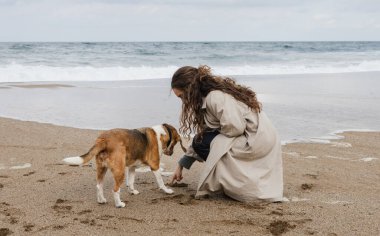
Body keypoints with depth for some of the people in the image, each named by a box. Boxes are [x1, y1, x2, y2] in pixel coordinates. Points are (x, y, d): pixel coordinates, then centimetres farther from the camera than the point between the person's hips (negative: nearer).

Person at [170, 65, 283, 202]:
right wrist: (181, 165, 20)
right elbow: (201, 136, 18)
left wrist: (215, 131, -5)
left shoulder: (215, 97, -18)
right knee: (203, 139, 15)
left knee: (203, 142, -9)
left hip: (257, 140, -10)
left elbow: (234, 127, -29)